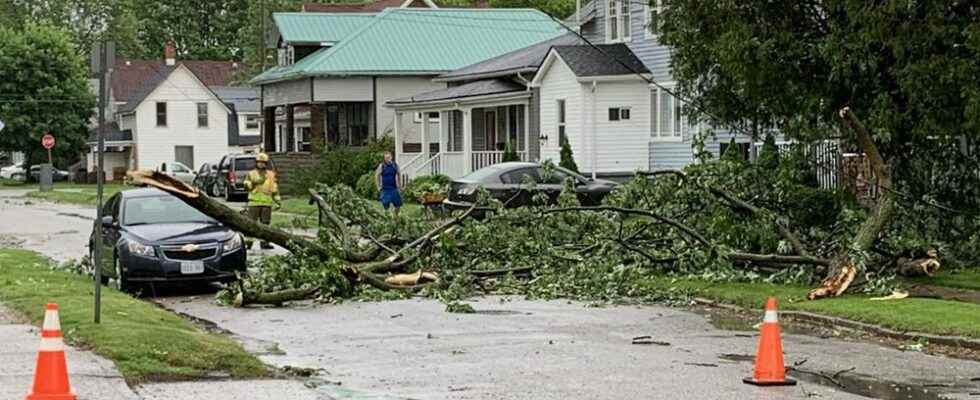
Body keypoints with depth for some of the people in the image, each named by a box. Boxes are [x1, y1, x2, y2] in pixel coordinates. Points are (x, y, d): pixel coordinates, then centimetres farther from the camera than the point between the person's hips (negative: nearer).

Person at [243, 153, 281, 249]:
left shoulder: (271, 175, 14)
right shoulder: (251, 174, 8)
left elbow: (275, 189, 16)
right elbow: (247, 186, -2)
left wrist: (278, 201, 11)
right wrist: (254, 182, -18)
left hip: (267, 203, 2)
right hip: (254, 202, -2)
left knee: (265, 223, 2)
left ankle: (264, 242, 6)